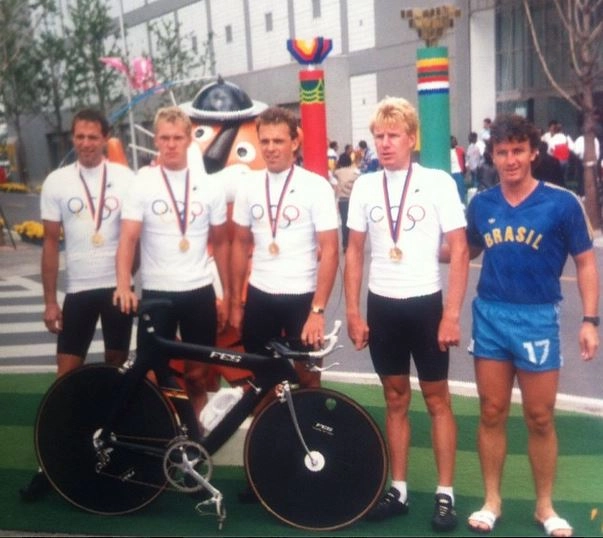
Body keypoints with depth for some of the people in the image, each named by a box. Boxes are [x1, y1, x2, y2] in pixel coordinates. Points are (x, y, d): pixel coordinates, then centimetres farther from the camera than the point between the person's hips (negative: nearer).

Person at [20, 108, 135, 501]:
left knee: (117, 366, 11)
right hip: (78, 290, 1)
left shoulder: (125, 179, -4)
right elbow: (51, 243, 3)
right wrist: (50, 300, 0)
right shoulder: (56, 182, -1)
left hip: (118, 286, 0)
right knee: (67, 375, 2)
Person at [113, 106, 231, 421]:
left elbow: (220, 243, 9)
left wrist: (227, 295, 8)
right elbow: (128, 239, -13)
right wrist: (123, 285, -28)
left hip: (200, 291, 1)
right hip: (156, 292, -1)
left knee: (196, 372, 9)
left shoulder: (209, 186, 2)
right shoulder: (141, 184, -4)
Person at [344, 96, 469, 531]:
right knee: (395, 400, 12)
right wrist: (353, 313, 2)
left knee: (437, 399, 6)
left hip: (426, 304, -3)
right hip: (382, 306, 3)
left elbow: (460, 251, -7)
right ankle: (399, 490, 22)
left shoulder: (438, 182, -6)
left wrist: (451, 314, -12)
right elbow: (354, 252, 7)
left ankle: (446, 494, 16)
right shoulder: (364, 186, 3)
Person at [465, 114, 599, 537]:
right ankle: (492, 500, 25)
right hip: (489, 316, 2)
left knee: (540, 419, 8)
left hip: (537, 317, -2)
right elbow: (468, 250, 17)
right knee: (492, 413, 10)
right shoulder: (481, 204, 2)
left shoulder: (562, 203, -6)